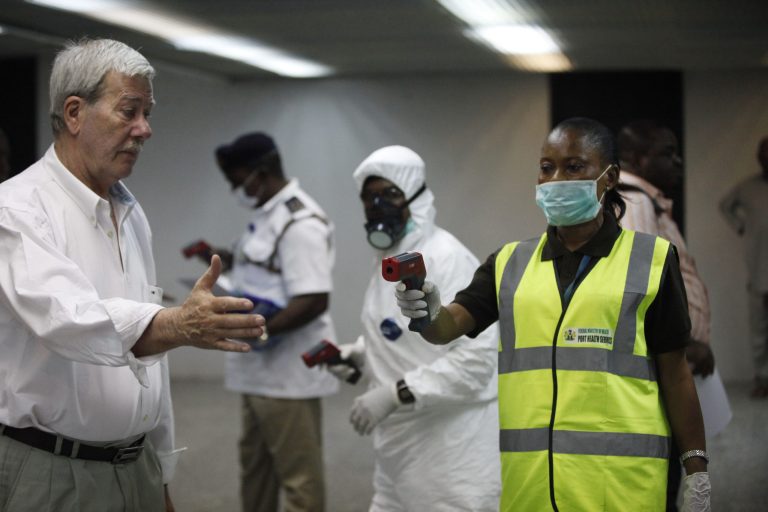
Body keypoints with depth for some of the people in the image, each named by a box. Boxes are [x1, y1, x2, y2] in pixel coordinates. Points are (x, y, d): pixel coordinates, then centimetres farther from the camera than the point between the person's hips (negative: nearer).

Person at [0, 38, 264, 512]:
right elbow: (66, 317, -31)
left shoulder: (131, 212, 12)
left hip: (136, 468, 7)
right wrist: (178, 326, -47)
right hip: (50, 473, -7)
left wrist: (162, 473, 16)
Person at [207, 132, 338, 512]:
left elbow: (313, 300, -25)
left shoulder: (300, 223, -19)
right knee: (255, 466, 21)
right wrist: (221, 258, 16)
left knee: (298, 476, -2)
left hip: (288, 371, -11)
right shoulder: (267, 215, 13)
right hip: (262, 368, 11)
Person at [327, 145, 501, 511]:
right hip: (405, 438, 9)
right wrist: (356, 354, 6)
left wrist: (396, 393, -27)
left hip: (453, 441, -9)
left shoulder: (448, 260, -18)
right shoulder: (388, 257, 11)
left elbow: (478, 356, -26)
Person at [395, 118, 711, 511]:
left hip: (620, 476, -3)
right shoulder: (510, 262, 11)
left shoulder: (650, 258, 3)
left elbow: (674, 371, 3)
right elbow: (451, 324, -1)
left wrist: (696, 467, 0)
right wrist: (428, 315, -24)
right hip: (528, 476, 3)